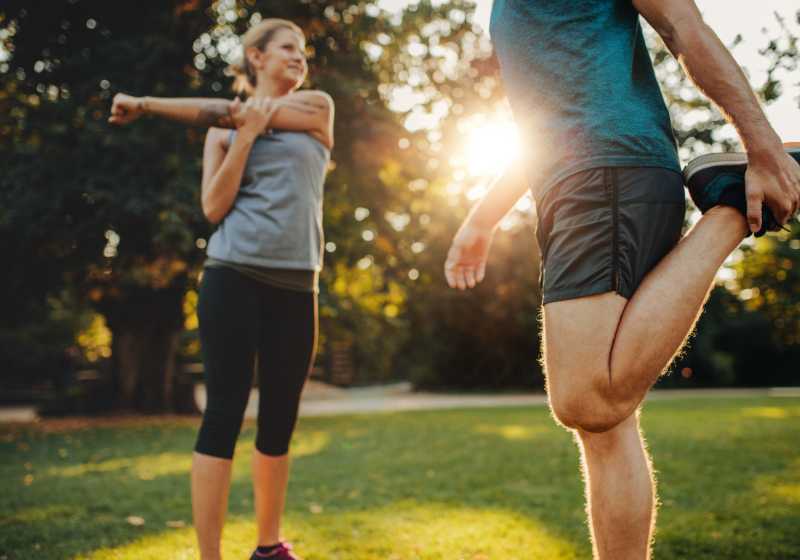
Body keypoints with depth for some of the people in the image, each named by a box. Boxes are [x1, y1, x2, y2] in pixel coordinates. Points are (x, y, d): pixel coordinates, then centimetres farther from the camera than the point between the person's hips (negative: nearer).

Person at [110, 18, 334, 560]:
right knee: (225, 412, -7)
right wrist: (245, 134, -7)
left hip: (295, 286, 2)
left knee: (280, 421, 7)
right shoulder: (224, 130, 11)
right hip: (234, 277, -2)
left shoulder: (317, 108, 13)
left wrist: (148, 103, 8)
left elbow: (229, 109, 2)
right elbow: (214, 209, -2)